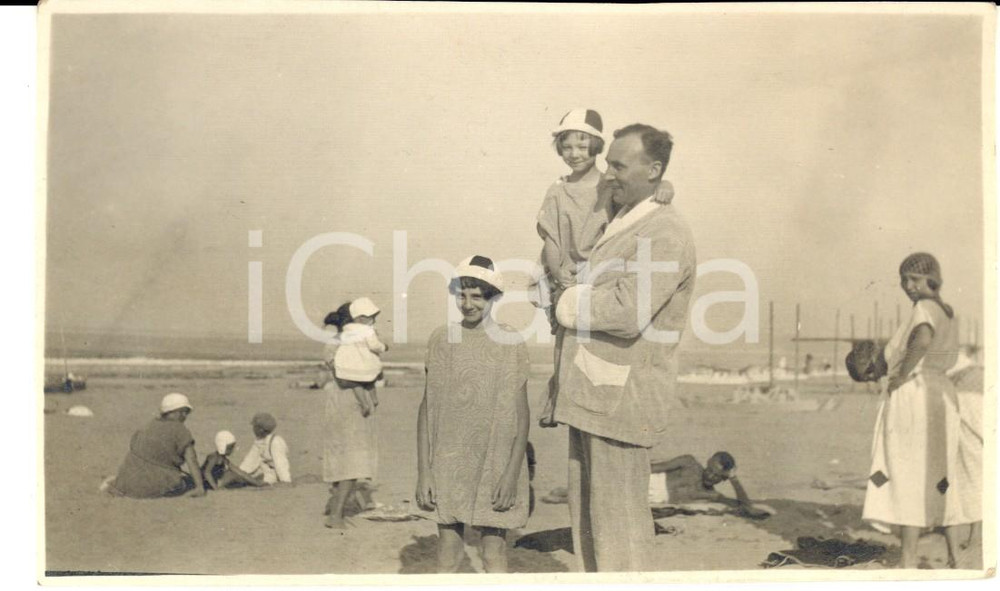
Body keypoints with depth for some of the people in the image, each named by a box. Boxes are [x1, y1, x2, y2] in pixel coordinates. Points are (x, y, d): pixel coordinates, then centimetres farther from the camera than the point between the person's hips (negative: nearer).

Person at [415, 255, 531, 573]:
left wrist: (512, 474, -10)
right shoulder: (441, 339, 2)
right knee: (448, 554, 4)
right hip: (448, 465, 2)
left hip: (494, 464, -2)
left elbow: (521, 414, -2)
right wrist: (423, 472, -1)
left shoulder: (511, 344, -3)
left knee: (495, 553, 1)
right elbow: (427, 407, 4)